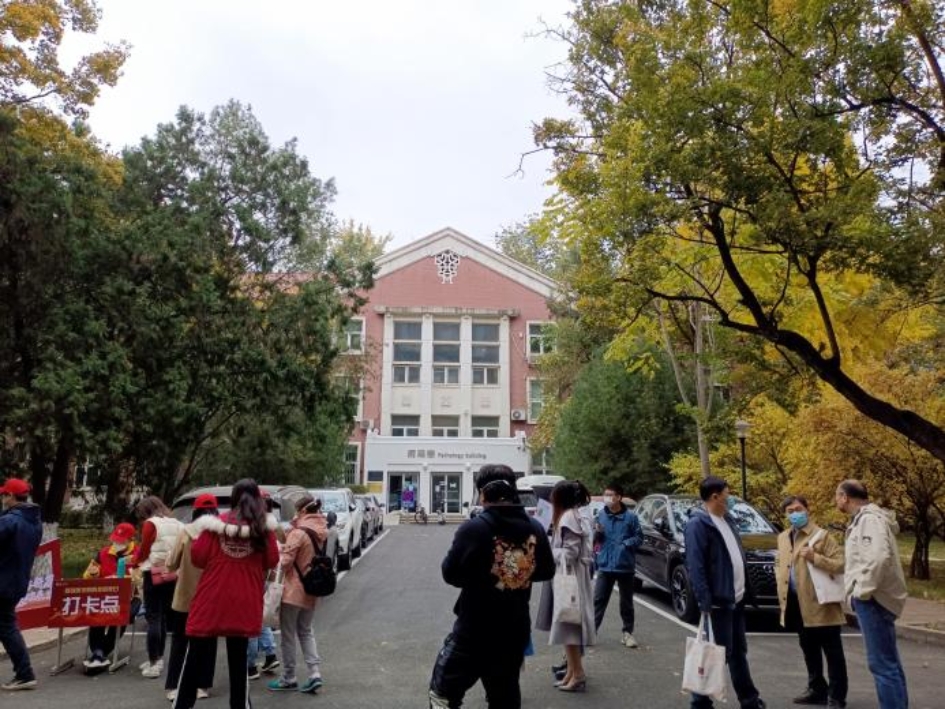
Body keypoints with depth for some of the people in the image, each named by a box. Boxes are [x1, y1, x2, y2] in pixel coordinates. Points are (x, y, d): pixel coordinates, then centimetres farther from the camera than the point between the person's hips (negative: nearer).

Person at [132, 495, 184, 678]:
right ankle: (158, 658, 23)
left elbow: (144, 550, -6)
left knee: (153, 618, -2)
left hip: (154, 574, -6)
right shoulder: (176, 524, 11)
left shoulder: (151, 524, -7)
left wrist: (135, 562, 11)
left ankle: (154, 663, -3)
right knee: (164, 617, 15)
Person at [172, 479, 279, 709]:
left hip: (210, 602, 0)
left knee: (194, 659, 12)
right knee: (238, 661, 10)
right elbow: (272, 561, 3)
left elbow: (198, 558, -2)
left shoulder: (215, 525, -4)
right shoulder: (264, 528, -3)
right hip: (244, 605, 1)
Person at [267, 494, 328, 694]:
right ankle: (314, 674, 8)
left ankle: (289, 679, 16)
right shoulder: (321, 531, 5)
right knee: (306, 632, 17)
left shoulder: (299, 532, -18)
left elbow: (285, 561, -17)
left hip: (294, 590, -7)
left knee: (289, 635, 6)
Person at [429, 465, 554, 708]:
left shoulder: (474, 528, -18)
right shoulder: (535, 529, -2)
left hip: (474, 630, -5)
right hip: (516, 630, 5)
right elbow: (547, 571, 12)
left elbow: (450, 573, -9)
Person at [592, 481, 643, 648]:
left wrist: (626, 543, -17)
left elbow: (639, 537, -2)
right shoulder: (601, 515, 1)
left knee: (626, 602, 11)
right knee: (598, 600, 3)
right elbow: (596, 539, 9)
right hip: (605, 565, 2)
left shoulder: (630, 517, -8)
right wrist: (597, 533, -12)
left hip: (625, 566, -2)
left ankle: (628, 633, 24)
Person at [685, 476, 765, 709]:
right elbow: (695, 566, -20)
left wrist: (745, 589, 14)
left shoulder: (727, 520, 13)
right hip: (718, 601, -9)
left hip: (737, 598, 9)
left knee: (738, 651, 18)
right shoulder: (699, 523, -16)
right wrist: (705, 602, -23)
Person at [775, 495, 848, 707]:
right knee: (809, 650, 18)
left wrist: (815, 558, -26)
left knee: (832, 652, 3)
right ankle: (817, 690, 30)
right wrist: (781, 585, 10)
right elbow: (779, 564, 25)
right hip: (796, 603, 7)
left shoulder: (821, 535, -7)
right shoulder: (783, 538, 13)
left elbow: (840, 564, -14)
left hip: (820, 603, -7)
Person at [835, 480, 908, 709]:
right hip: (874, 599, 11)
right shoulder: (864, 518, 17)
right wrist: (860, 588, 11)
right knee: (888, 662, 16)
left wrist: (863, 590, -22)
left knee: (882, 664, -8)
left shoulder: (869, 518, -14)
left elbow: (878, 557, -29)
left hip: (873, 600, -11)